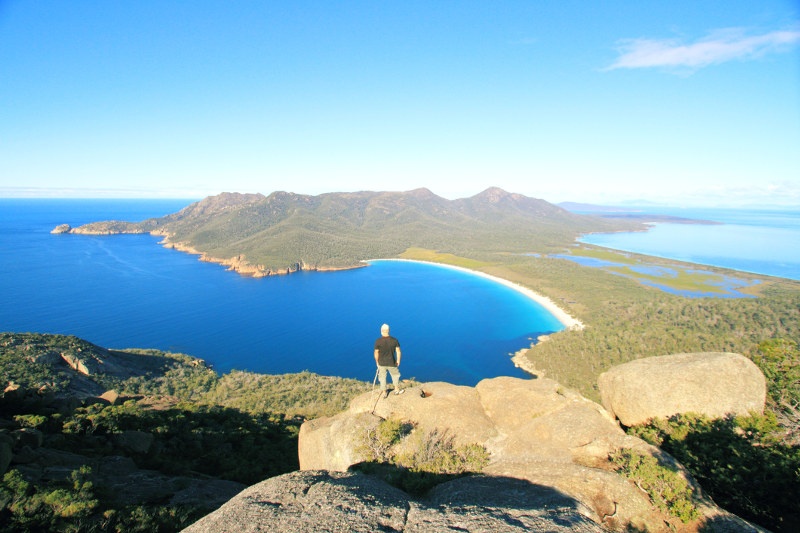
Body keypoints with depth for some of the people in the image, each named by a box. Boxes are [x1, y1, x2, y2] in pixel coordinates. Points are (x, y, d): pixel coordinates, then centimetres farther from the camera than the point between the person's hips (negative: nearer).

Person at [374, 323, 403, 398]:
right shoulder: (394, 340, -12)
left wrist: (377, 362, 6)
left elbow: (376, 353, -9)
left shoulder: (378, 341, -16)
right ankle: (397, 390, 37)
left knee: (382, 377, 18)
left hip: (381, 363, 0)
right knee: (395, 375, 24)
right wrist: (398, 361, 9)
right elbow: (398, 352, -6)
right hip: (392, 363, 0)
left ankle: (384, 392, 30)